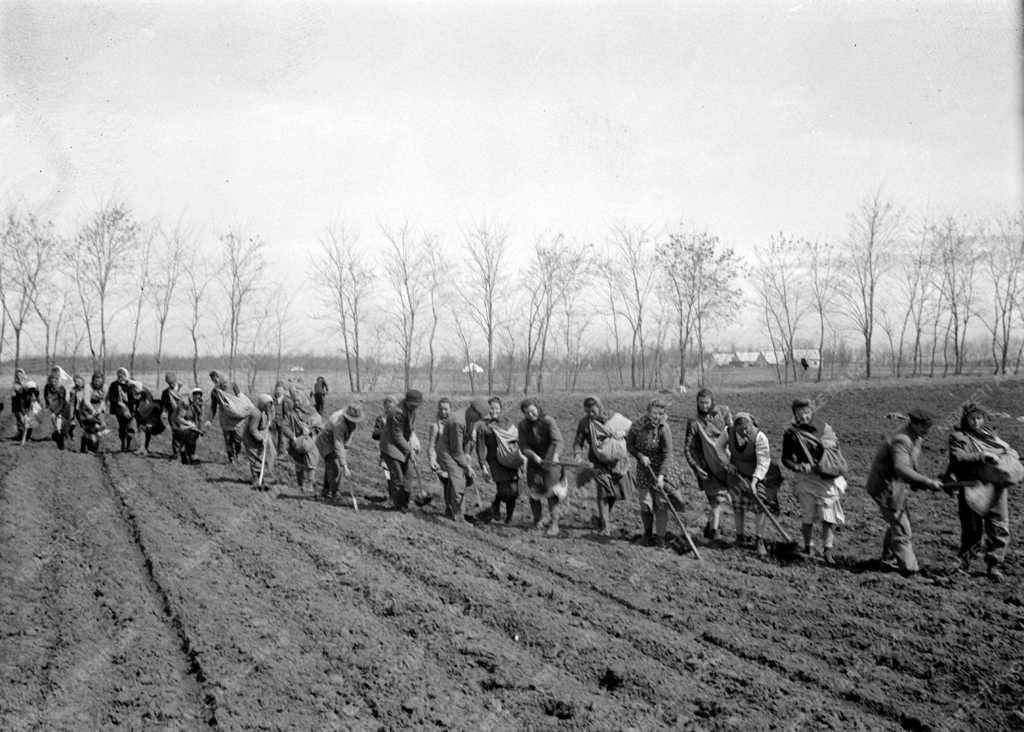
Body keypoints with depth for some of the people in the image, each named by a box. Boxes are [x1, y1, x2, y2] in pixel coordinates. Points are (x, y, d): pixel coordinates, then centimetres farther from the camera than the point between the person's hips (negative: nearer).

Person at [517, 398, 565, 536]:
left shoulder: (549, 421, -15)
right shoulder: (523, 425, -5)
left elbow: (557, 440, -25)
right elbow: (523, 446, -8)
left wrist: (555, 455, -43)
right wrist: (534, 456, -26)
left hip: (551, 461, -3)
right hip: (534, 461, 3)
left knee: (552, 491, -10)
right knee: (534, 492, 6)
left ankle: (554, 524, -9)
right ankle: (537, 520, 26)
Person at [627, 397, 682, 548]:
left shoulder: (664, 429, -18)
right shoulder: (637, 426, -12)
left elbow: (667, 455, -21)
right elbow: (630, 446, 3)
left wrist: (661, 476, -29)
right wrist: (640, 456, -15)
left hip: (660, 468, -1)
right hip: (643, 468, 2)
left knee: (661, 503, -4)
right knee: (645, 504, 1)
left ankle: (659, 536, 7)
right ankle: (648, 533, 24)